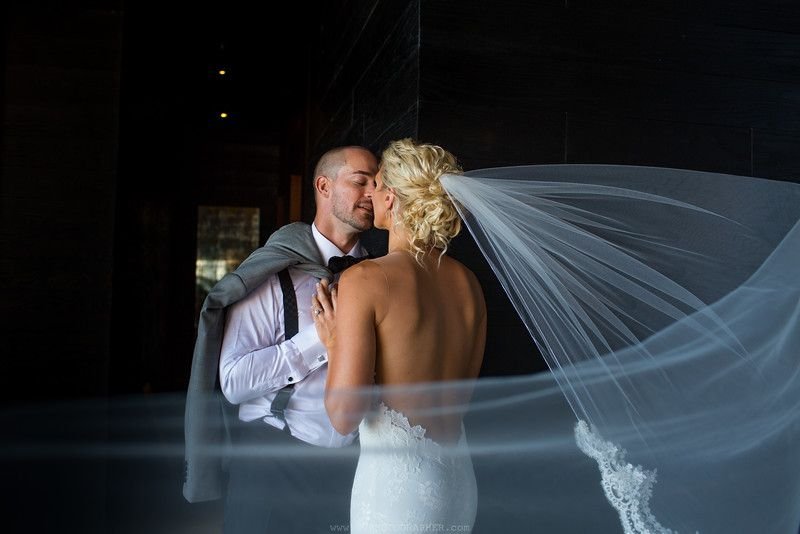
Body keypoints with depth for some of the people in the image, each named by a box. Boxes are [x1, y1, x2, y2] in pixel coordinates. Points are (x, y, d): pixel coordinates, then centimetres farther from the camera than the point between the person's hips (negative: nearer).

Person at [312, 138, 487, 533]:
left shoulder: (365, 280, -15)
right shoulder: (469, 284, 3)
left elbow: (344, 416, -17)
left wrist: (333, 343, 0)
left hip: (395, 484, -6)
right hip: (460, 483, 6)